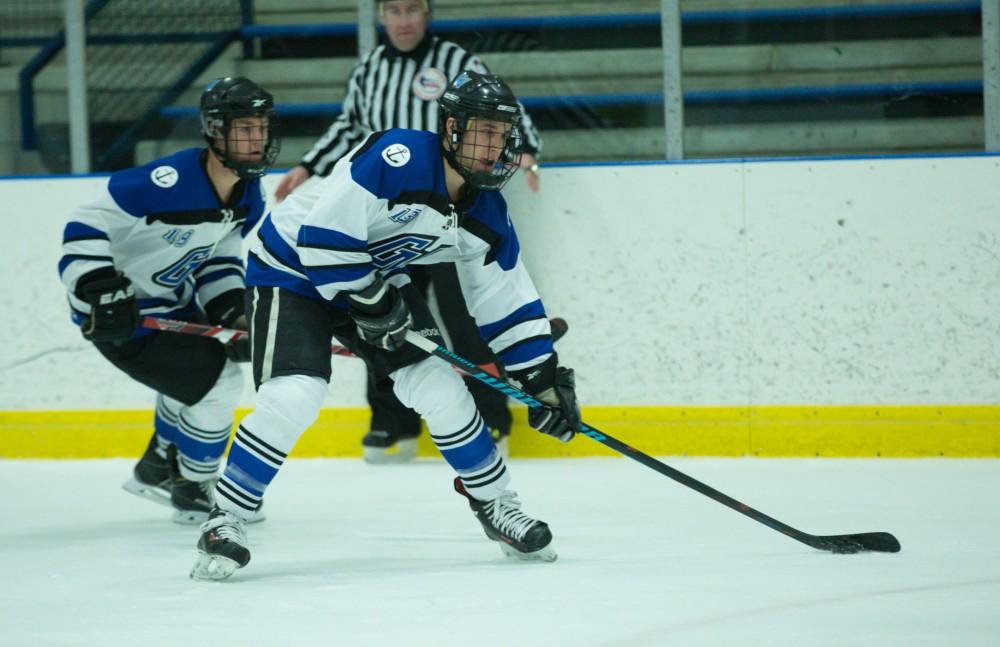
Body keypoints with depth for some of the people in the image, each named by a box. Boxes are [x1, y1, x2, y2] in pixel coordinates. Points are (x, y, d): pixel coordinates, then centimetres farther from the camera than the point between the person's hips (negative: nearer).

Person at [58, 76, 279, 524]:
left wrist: (232, 310, -7)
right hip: (120, 315, -10)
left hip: (172, 302, 10)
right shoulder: (168, 182, -31)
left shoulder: (248, 196, -3)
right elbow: (87, 225, -28)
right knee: (215, 387, -12)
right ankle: (192, 493, 11)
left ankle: (157, 469, 46)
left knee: (207, 367, 27)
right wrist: (101, 290, -35)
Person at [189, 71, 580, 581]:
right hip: (292, 270, -7)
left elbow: (508, 303, 3)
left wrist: (545, 378, 0)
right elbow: (322, 237, -30)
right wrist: (369, 301, -25)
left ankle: (495, 504, 21)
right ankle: (224, 520, -12)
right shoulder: (397, 158, -30)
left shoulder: (486, 214, -6)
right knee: (293, 395, -23)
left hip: (377, 278, 7)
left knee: (440, 388, 1)